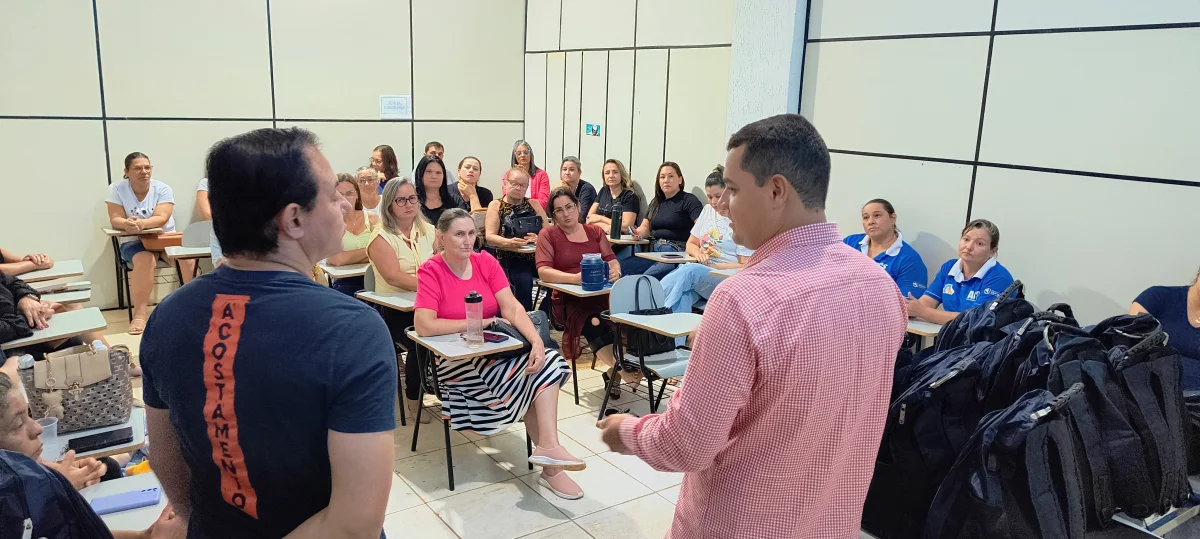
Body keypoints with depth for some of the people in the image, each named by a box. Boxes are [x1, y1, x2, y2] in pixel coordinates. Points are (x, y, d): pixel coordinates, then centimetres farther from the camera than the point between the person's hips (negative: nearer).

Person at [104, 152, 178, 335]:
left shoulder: (162, 189, -5)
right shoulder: (117, 189, -3)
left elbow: (161, 218, -19)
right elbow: (115, 220, -11)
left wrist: (141, 223, -40)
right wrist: (127, 224, -36)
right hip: (134, 242, -1)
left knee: (188, 257, -29)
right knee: (145, 260, -35)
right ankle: (139, 315, -30)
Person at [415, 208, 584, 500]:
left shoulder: (486, 262, 1)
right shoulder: (430, 271, -12)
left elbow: (512, 307, -8)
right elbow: (424, 326, -24)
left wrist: (537, 341, -25)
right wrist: (479, 322, -17)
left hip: (494, 347, 5)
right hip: (455, 358, -5)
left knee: (548, 360, -21)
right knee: (531, 376, -22)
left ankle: (548, 447, -24)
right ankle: (551, 465, -5)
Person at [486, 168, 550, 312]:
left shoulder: (533, 204, 15)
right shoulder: (496, 205, 8)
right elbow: (489, 237, -4)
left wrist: (538, 237, -16)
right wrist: (509, 243, -25)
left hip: (537, 254, 3)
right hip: (510, 258, -3)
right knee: (524, 282, -33)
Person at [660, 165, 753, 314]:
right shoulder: (708, 210, 17)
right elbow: (691, 244, 24)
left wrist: (715, 266, -14)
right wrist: (698, 253, 0)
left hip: (725, 278, -5)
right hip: (699, 271, 5)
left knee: (690, 270, -39)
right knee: (683, 295, -35)